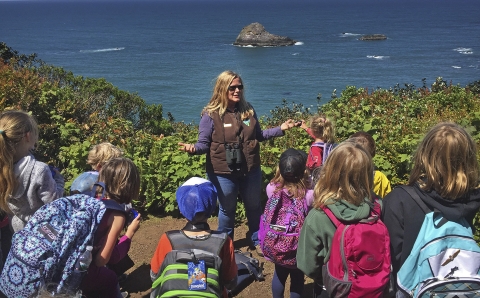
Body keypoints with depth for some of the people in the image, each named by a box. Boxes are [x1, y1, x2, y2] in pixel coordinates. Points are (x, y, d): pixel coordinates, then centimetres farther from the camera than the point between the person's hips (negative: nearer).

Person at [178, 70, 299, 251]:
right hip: (223, 174, -4)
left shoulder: (248, 110, 2)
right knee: (227, 210, 13)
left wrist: (280, 129, 5)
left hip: (251, 170, 4)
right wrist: (193, 148, -33)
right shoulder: (211, 114, -12)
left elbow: (258, 135, 12)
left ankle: (258, 241, 40)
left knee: (254, 207, 19)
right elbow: (204, 143, -11)